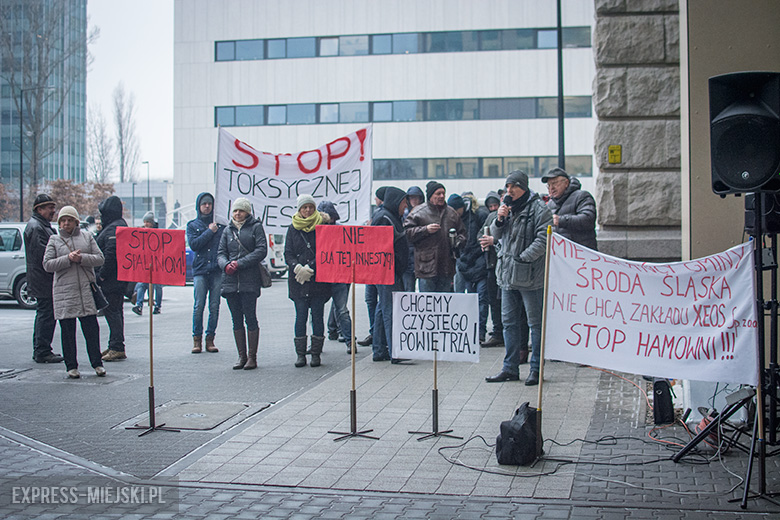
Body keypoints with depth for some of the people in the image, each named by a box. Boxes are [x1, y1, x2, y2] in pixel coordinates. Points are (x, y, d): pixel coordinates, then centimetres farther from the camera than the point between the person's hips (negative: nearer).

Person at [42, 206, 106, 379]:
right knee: (67, 330, 3)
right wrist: (68, 259, -13)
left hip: (86, 289, 0)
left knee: (92, 328, -2)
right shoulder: (54, 240, 8)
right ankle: (71, 366, 12)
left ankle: (97, 363, 9)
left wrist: (81, 258, -12)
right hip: (64, 291, 0)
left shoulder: (87, 236, 10)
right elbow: (47, 264, -1)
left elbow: (99, 259, 4)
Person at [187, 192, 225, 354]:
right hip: (200, 269, 0)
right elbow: (193, 244, -4)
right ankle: (197, 338, 5)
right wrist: (209, 231, -5)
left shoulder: (220, 223, 11)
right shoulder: (192, 225, 11)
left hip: (217, 269, 1)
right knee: (199, 306, -5)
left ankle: (210, 338, 8)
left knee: (214, 306, 0)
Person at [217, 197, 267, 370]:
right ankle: (242, 356, 13)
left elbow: (261, 250, -7)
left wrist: (240, 263, -13)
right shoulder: (228, 230, 17)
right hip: (230, 280, 5)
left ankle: (252, 357, 2)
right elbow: (221, 253, 13)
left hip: (250, 280, -4)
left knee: (250, 318, -5)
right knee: (237, 320, 7)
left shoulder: (256, 227, 3)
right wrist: (226, 265, -9)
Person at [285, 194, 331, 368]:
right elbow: (288, 253, 7)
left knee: (317, 315, 1)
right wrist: (297, 268, -12)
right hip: (298, 280, 2)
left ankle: (316, 353, 9)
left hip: (319, 279, -2)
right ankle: (300, 354, 8)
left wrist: (309, 268, -13)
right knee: (301, 316, 2)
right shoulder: (293, 228, 9)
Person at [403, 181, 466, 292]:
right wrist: (425, 230, -15)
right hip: (427, 265, -5)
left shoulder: (451, 213, 15)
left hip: (447, 266, 5)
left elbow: (462, 232, 24)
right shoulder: (418, 212, -1)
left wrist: (458, 242, 4)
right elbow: (407, 232, -5)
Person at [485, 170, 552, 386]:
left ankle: (536, 369, 10)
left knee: (535, 322, 2)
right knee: (508, 320, 11)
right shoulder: (507, 206, 14)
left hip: (529, 275, -8)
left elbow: (543, 239, -16)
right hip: (507, 274, 8)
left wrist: (523, 258, -18)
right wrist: (499, 219, -2)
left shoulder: (538, 208, -9)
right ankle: (510, 368, 19)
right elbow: (496, 234, 18)